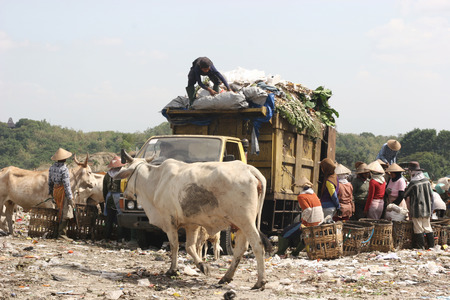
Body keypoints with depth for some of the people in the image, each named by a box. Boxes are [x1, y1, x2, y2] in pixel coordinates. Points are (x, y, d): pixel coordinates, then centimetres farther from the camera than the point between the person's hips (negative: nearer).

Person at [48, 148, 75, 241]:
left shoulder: (52, 167, 6)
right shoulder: (64, 169, -17)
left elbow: (50, 182, 15)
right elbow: (66, 184, -18)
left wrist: (50, 192, 27)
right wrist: (70, 198, -16)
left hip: (55, 191, 8)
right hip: (63, 191, -8)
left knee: (60, 212, 18)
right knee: (65, 214, -3)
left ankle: (58, 232, 23)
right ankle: (62, 234, -4)